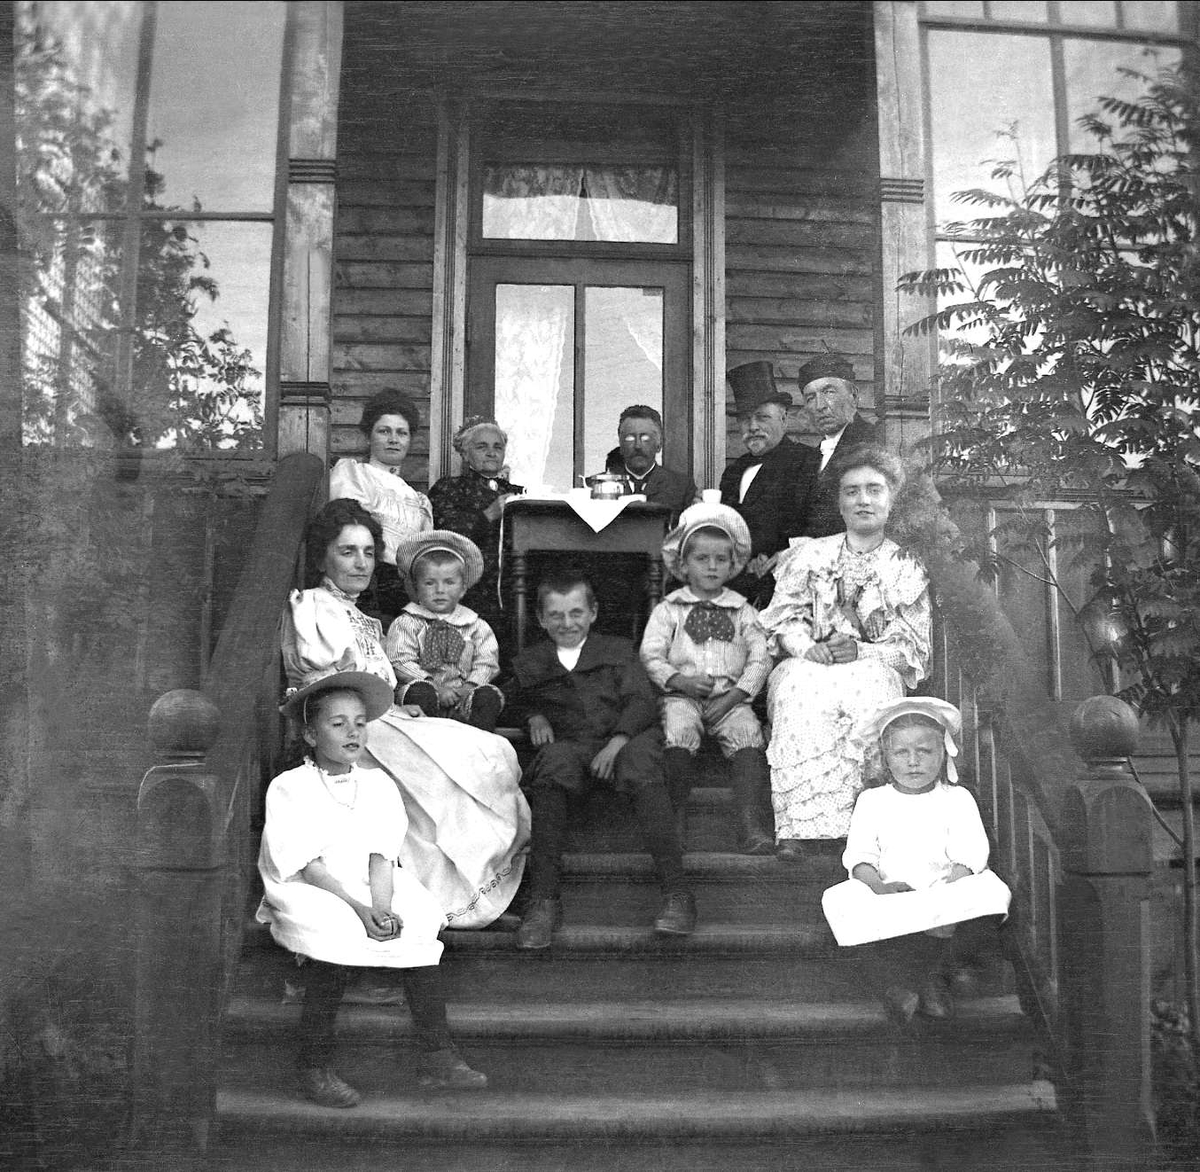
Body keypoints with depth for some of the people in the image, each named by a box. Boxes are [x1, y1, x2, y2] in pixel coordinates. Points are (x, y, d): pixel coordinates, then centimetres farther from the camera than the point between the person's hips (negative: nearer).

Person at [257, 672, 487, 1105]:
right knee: (334, 939, -33)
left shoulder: (378, 784, 9)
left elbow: (380, 857, 0)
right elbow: (306, 866, -13)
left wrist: (382, 908, -19)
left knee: (419, 927, -20)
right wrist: (358, 908, -23)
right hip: (306, 893, -4)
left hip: (369, 891, 4)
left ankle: (436, 1056, -14)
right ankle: (315, 1066, -19)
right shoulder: (289, 788, -4)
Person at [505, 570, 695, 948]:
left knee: (641, 760, -37)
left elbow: (641, 701, 6)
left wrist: (617, 741, -14)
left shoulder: (618, 651, 19)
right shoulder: (530, 663, 24)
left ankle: (676, 894, -37)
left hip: (624, 739, -1)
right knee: (553, 762, -36)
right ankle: (543, 900, -37)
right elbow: (514, 700, 37)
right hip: (568, 745, 1)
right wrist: (534, 717, 12)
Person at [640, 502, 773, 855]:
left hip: (730, 697, 1)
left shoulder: (742, 611, 16)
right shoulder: (668, 610, 12)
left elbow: (760, 658, 7)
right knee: (679, 730, -31)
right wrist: (679, 680, -14)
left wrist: (734, 695, -8)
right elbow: (650, 657, 4)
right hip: (682, 695, -1)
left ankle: (750, 822, -31)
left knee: (747, 731, -27)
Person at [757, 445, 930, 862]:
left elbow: (912, 648, 5)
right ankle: (798, 828, -38)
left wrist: (860, 651, -14)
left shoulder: (907, 568, 12)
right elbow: (782, 620, 8)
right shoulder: (808, 554, 16)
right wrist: (810, 648, -14)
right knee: (800, 690, -35)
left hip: (874, 673, 0)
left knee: (871, 689, -37)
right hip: (807, 667, 1)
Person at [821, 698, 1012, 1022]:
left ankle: (931, 979, -14)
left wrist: (946, 887, -20)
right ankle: (903, 977, -18)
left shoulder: (957, 799, 8)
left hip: (945, 889, 0)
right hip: (888, 894, 0)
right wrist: (879, 886, -19)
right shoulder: (871, 801, 10)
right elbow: (859, 855, 2)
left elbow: (970, 853, -3)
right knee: (841, 900, -29)